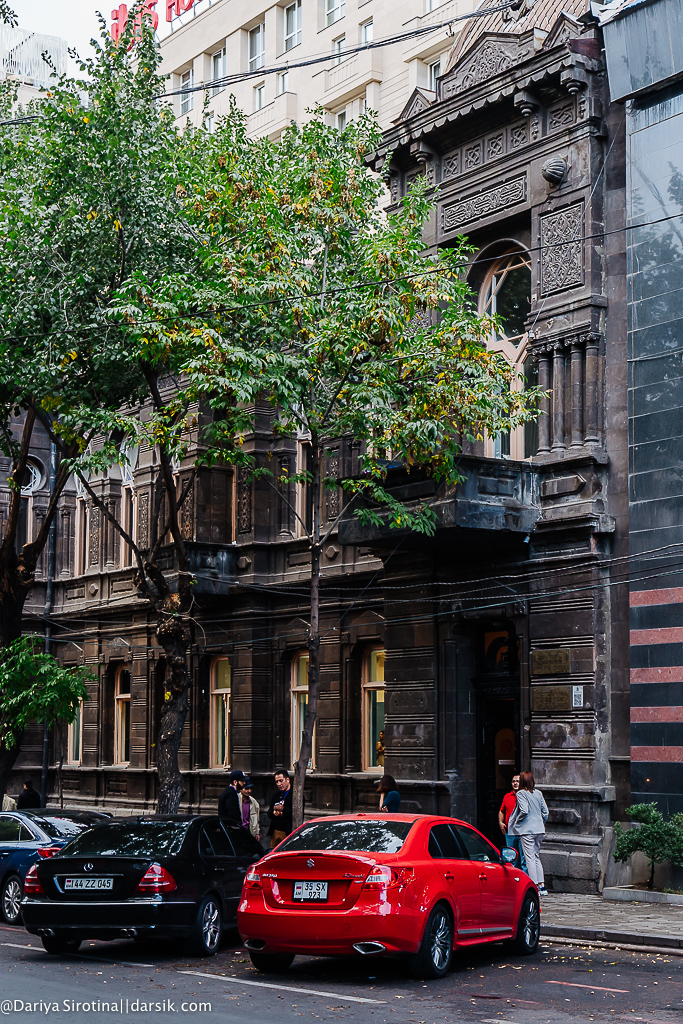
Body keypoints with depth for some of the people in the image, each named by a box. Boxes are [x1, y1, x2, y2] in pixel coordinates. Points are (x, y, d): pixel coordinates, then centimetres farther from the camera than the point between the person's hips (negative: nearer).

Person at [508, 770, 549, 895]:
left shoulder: (521, 794, -9)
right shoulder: (538, 793, 9)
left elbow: (524, 811, -19)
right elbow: (545, 811, 9)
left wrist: (517, 820, -3)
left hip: (527, 830, -6)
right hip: (539, 829, 6)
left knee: (530, 858, -3)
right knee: (536, 857, 14)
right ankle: (542, 886, 10)